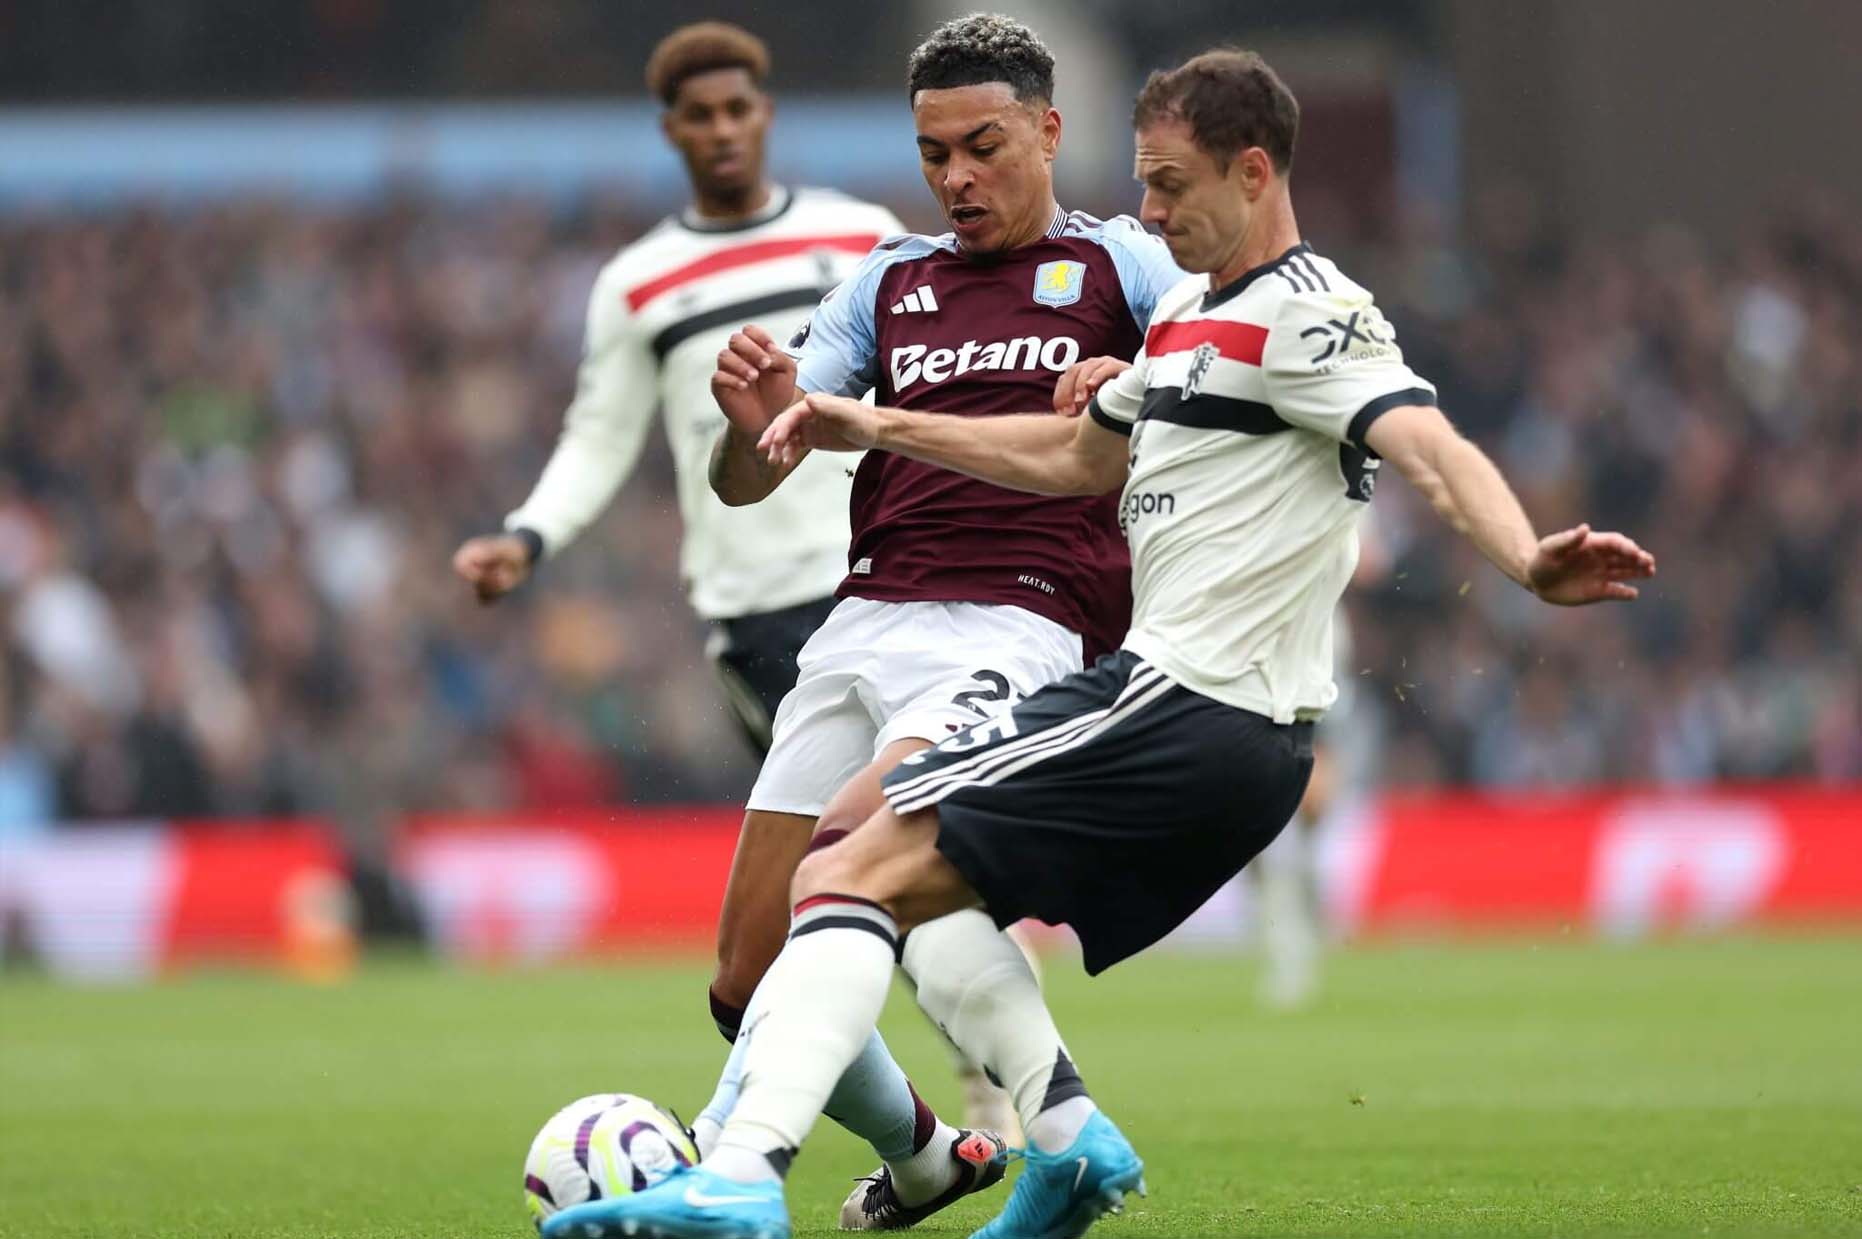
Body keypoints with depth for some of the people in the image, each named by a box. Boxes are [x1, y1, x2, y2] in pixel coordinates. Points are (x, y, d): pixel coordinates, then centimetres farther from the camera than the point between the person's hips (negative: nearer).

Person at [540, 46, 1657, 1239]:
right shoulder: (1189, 313, 20)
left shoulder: (1306, 314, -11)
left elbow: (1433, 447, -27)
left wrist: (1528, 562, -46)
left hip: (1184, 704, -10)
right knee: (922, 890, 22)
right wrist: (880, 427, 35)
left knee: (855, 875, -15)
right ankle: (1070, 1133, 7)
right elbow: (1080, 455, 35)